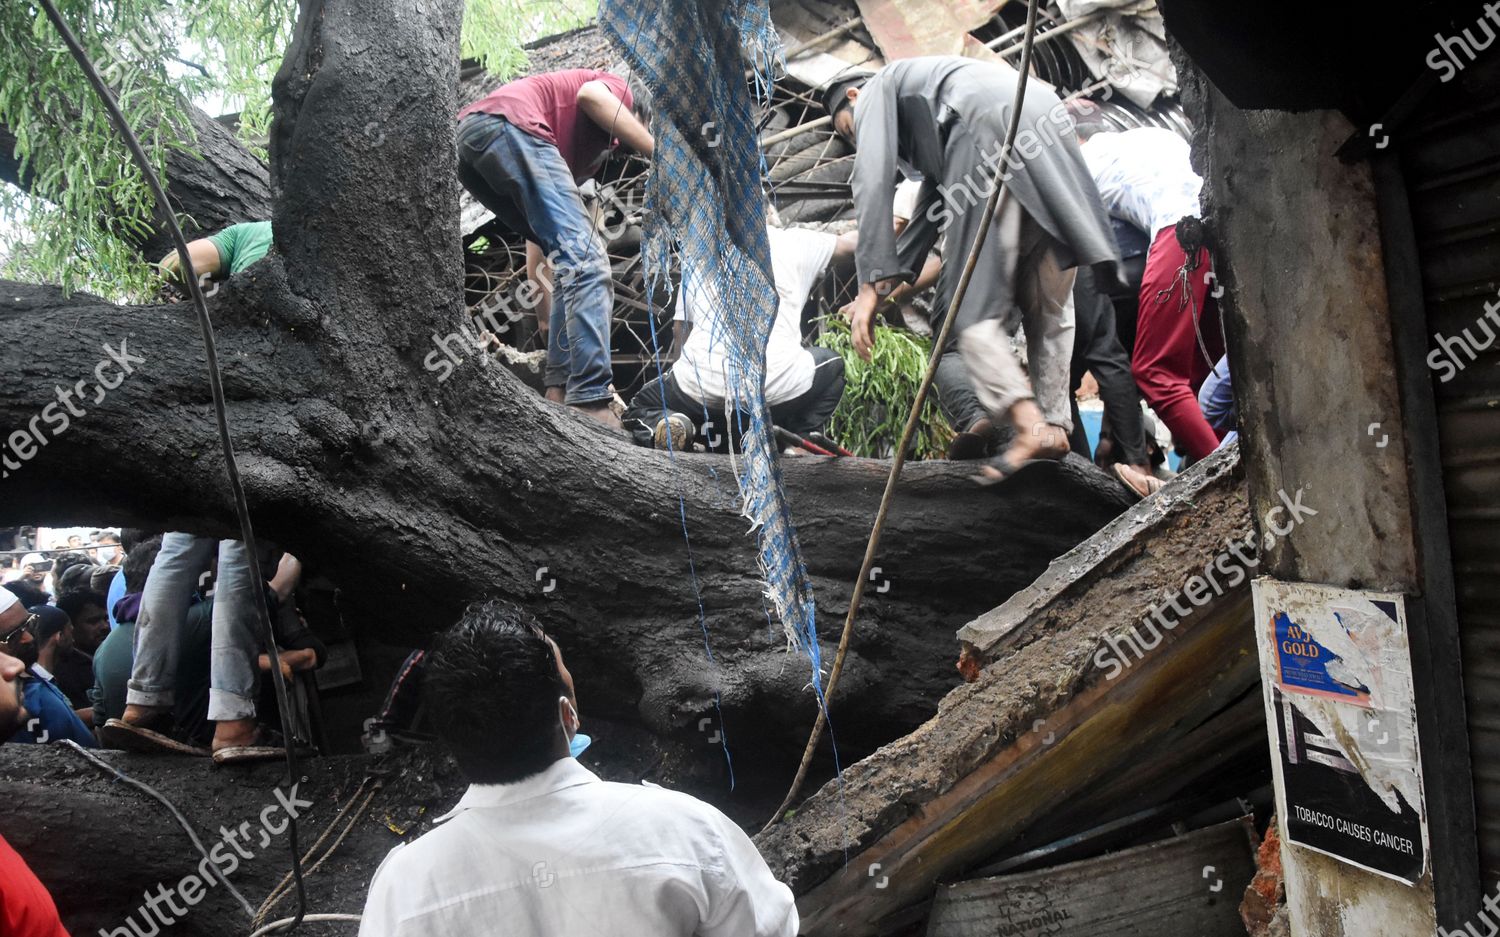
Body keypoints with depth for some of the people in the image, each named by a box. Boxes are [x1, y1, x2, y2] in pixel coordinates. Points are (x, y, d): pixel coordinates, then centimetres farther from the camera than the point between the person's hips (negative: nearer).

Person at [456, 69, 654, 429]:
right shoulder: (618, 90, 24)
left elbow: (539, 239, 38)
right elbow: (591, 94, -5)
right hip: (507, 124, -8)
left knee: (572, 260, 15)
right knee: (585, 261, -13)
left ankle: (560, 392, 5)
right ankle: (590, 405, -25)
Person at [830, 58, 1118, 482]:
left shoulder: (876, 89, 20)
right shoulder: (928, 115, 42)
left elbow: (874, 179, 3)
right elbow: (930, 209, 39)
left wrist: (873, 283, -2)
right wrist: (895, 277, 38)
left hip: (993, 129, -8)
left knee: (971, 304, -7)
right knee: (1049, 302, 12)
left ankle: (1029, 423, -22)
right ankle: (1055, 424, 9)